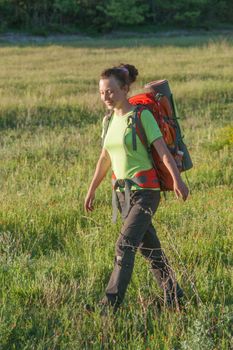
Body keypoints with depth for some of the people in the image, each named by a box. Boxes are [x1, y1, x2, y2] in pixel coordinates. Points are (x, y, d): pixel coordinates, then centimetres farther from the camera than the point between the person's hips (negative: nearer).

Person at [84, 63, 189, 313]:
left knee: (124, 245, -14)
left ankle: (111, 303, -13)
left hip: (145, 190, -7)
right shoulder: (110, 119, 10)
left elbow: (162, 149, -19)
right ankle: (173, 295, 24)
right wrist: (92, 190, 22)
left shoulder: (142, 116, -10)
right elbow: (105, 158, 19)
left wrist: (177, 179, -31)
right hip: (121, 190, 7)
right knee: (149, 248, 12)